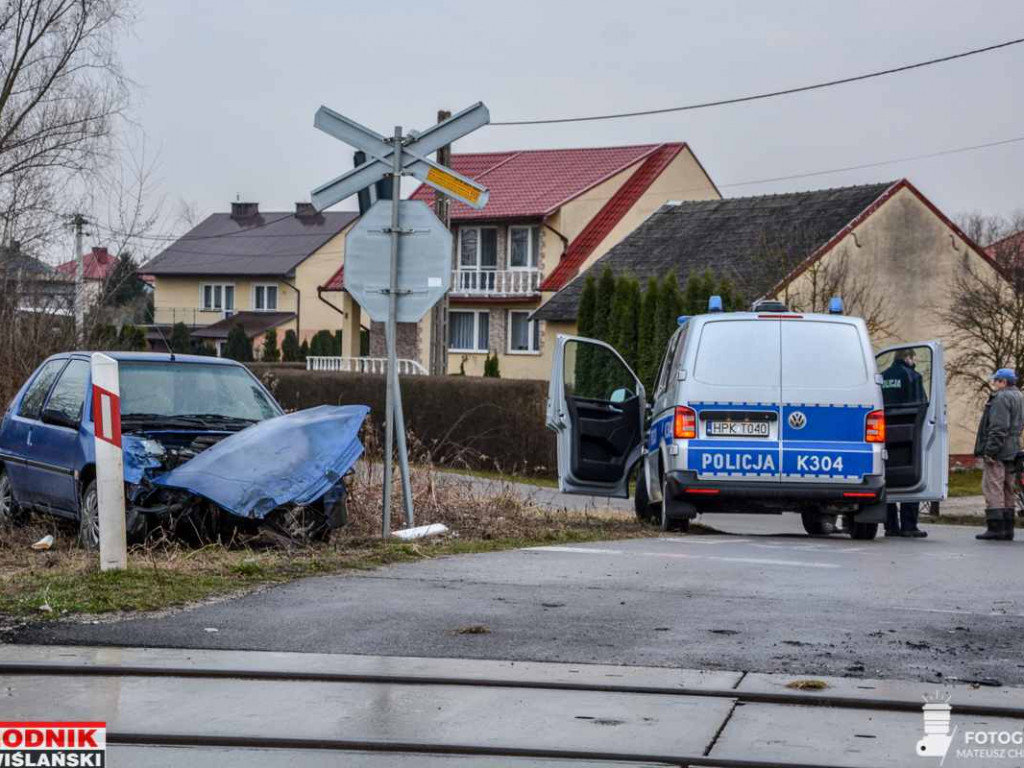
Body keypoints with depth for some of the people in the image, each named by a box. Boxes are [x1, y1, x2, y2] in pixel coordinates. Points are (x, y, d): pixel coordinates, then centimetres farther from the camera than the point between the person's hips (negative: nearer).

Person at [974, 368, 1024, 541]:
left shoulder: (1001, 398, -13)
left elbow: (998, 428, -21)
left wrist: (990, 450, -22)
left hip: (997, 452, -10)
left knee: (992, 488, -10)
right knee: (1007, 490, 13)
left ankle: (995, 527, -14)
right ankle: (1007, 529, 15)